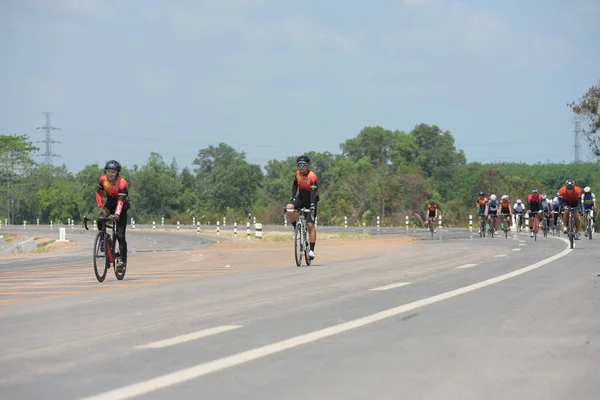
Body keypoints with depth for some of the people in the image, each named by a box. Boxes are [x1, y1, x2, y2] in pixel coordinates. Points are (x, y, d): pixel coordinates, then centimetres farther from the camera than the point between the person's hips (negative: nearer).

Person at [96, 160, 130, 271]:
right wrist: (101, 207, -15)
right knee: (100, 219, -29)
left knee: (120, 235, -10)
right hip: (109, 203, 4)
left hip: (121, 206, -4)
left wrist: (116, 214, -49)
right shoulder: (103, 179, -13)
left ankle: (123, 261, -6)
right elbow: (98, 193, -2)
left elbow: (120, 201, -37)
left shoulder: (122, 183, -28)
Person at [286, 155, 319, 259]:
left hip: (310, 201, -5)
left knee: (310, 225, -12)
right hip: (300, 199, 5)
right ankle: (295, 227, -4)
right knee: (289, 208, -28)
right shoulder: (297, 174, -4)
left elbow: (313, 192, -32)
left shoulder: (312, 177, -22)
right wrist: (293, 197, 1)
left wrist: (312, 205, -43)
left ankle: (312, 250, -9)